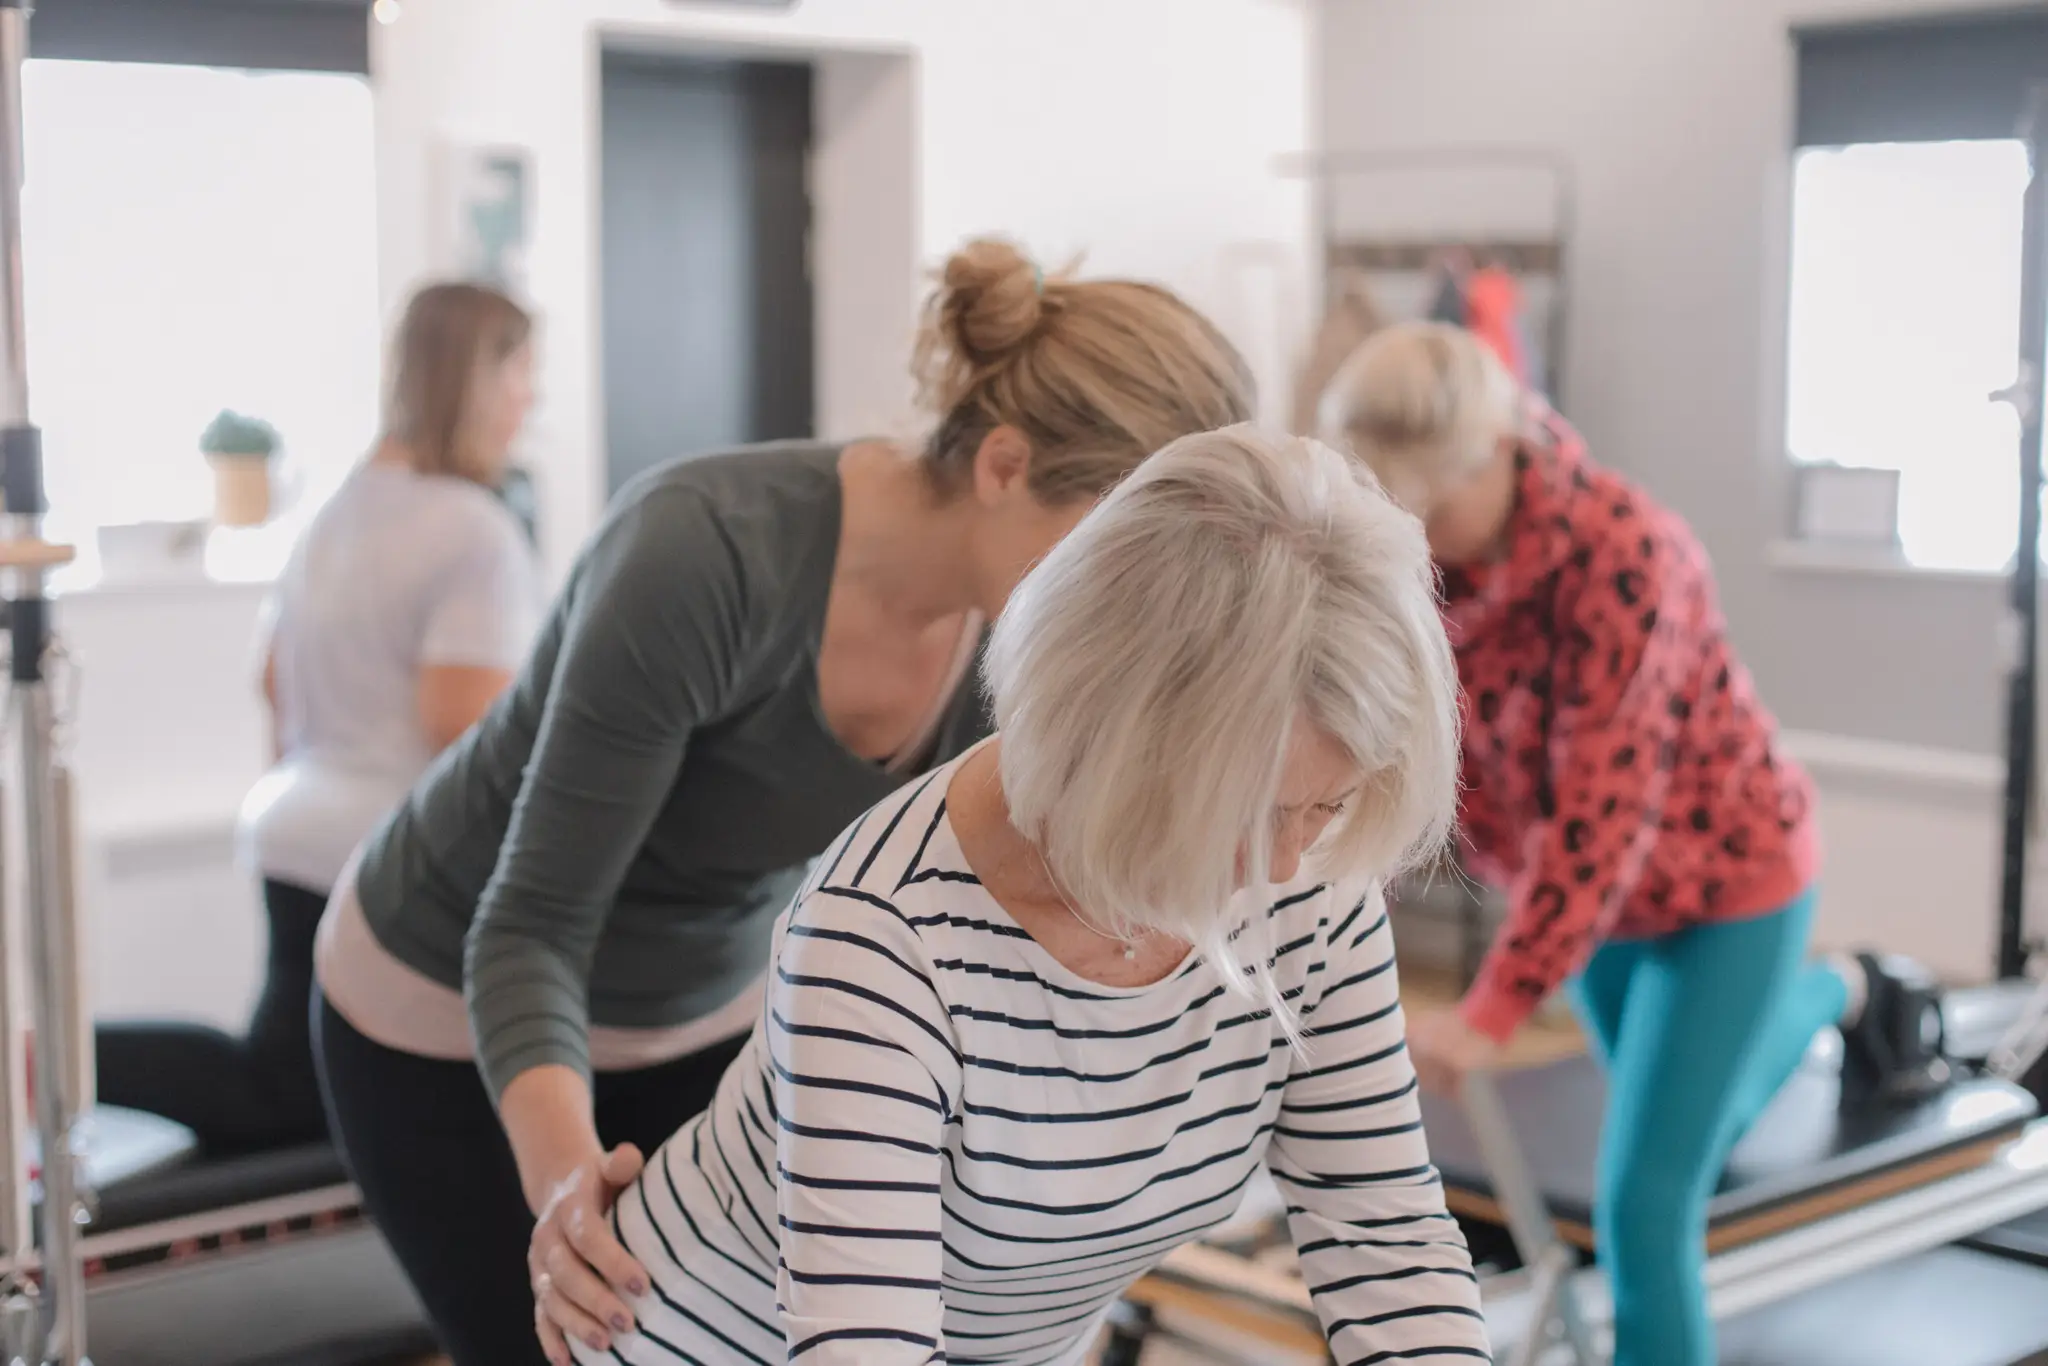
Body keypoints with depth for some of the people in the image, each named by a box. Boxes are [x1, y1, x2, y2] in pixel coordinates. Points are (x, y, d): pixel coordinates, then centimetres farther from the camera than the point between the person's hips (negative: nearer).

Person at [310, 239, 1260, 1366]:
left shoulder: (1016, 640, -17)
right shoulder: (704, 552, -36)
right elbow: (529, 929, -32)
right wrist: (560, 1167, -49)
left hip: (701, 1007, 5)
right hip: (454, 1017, -5)